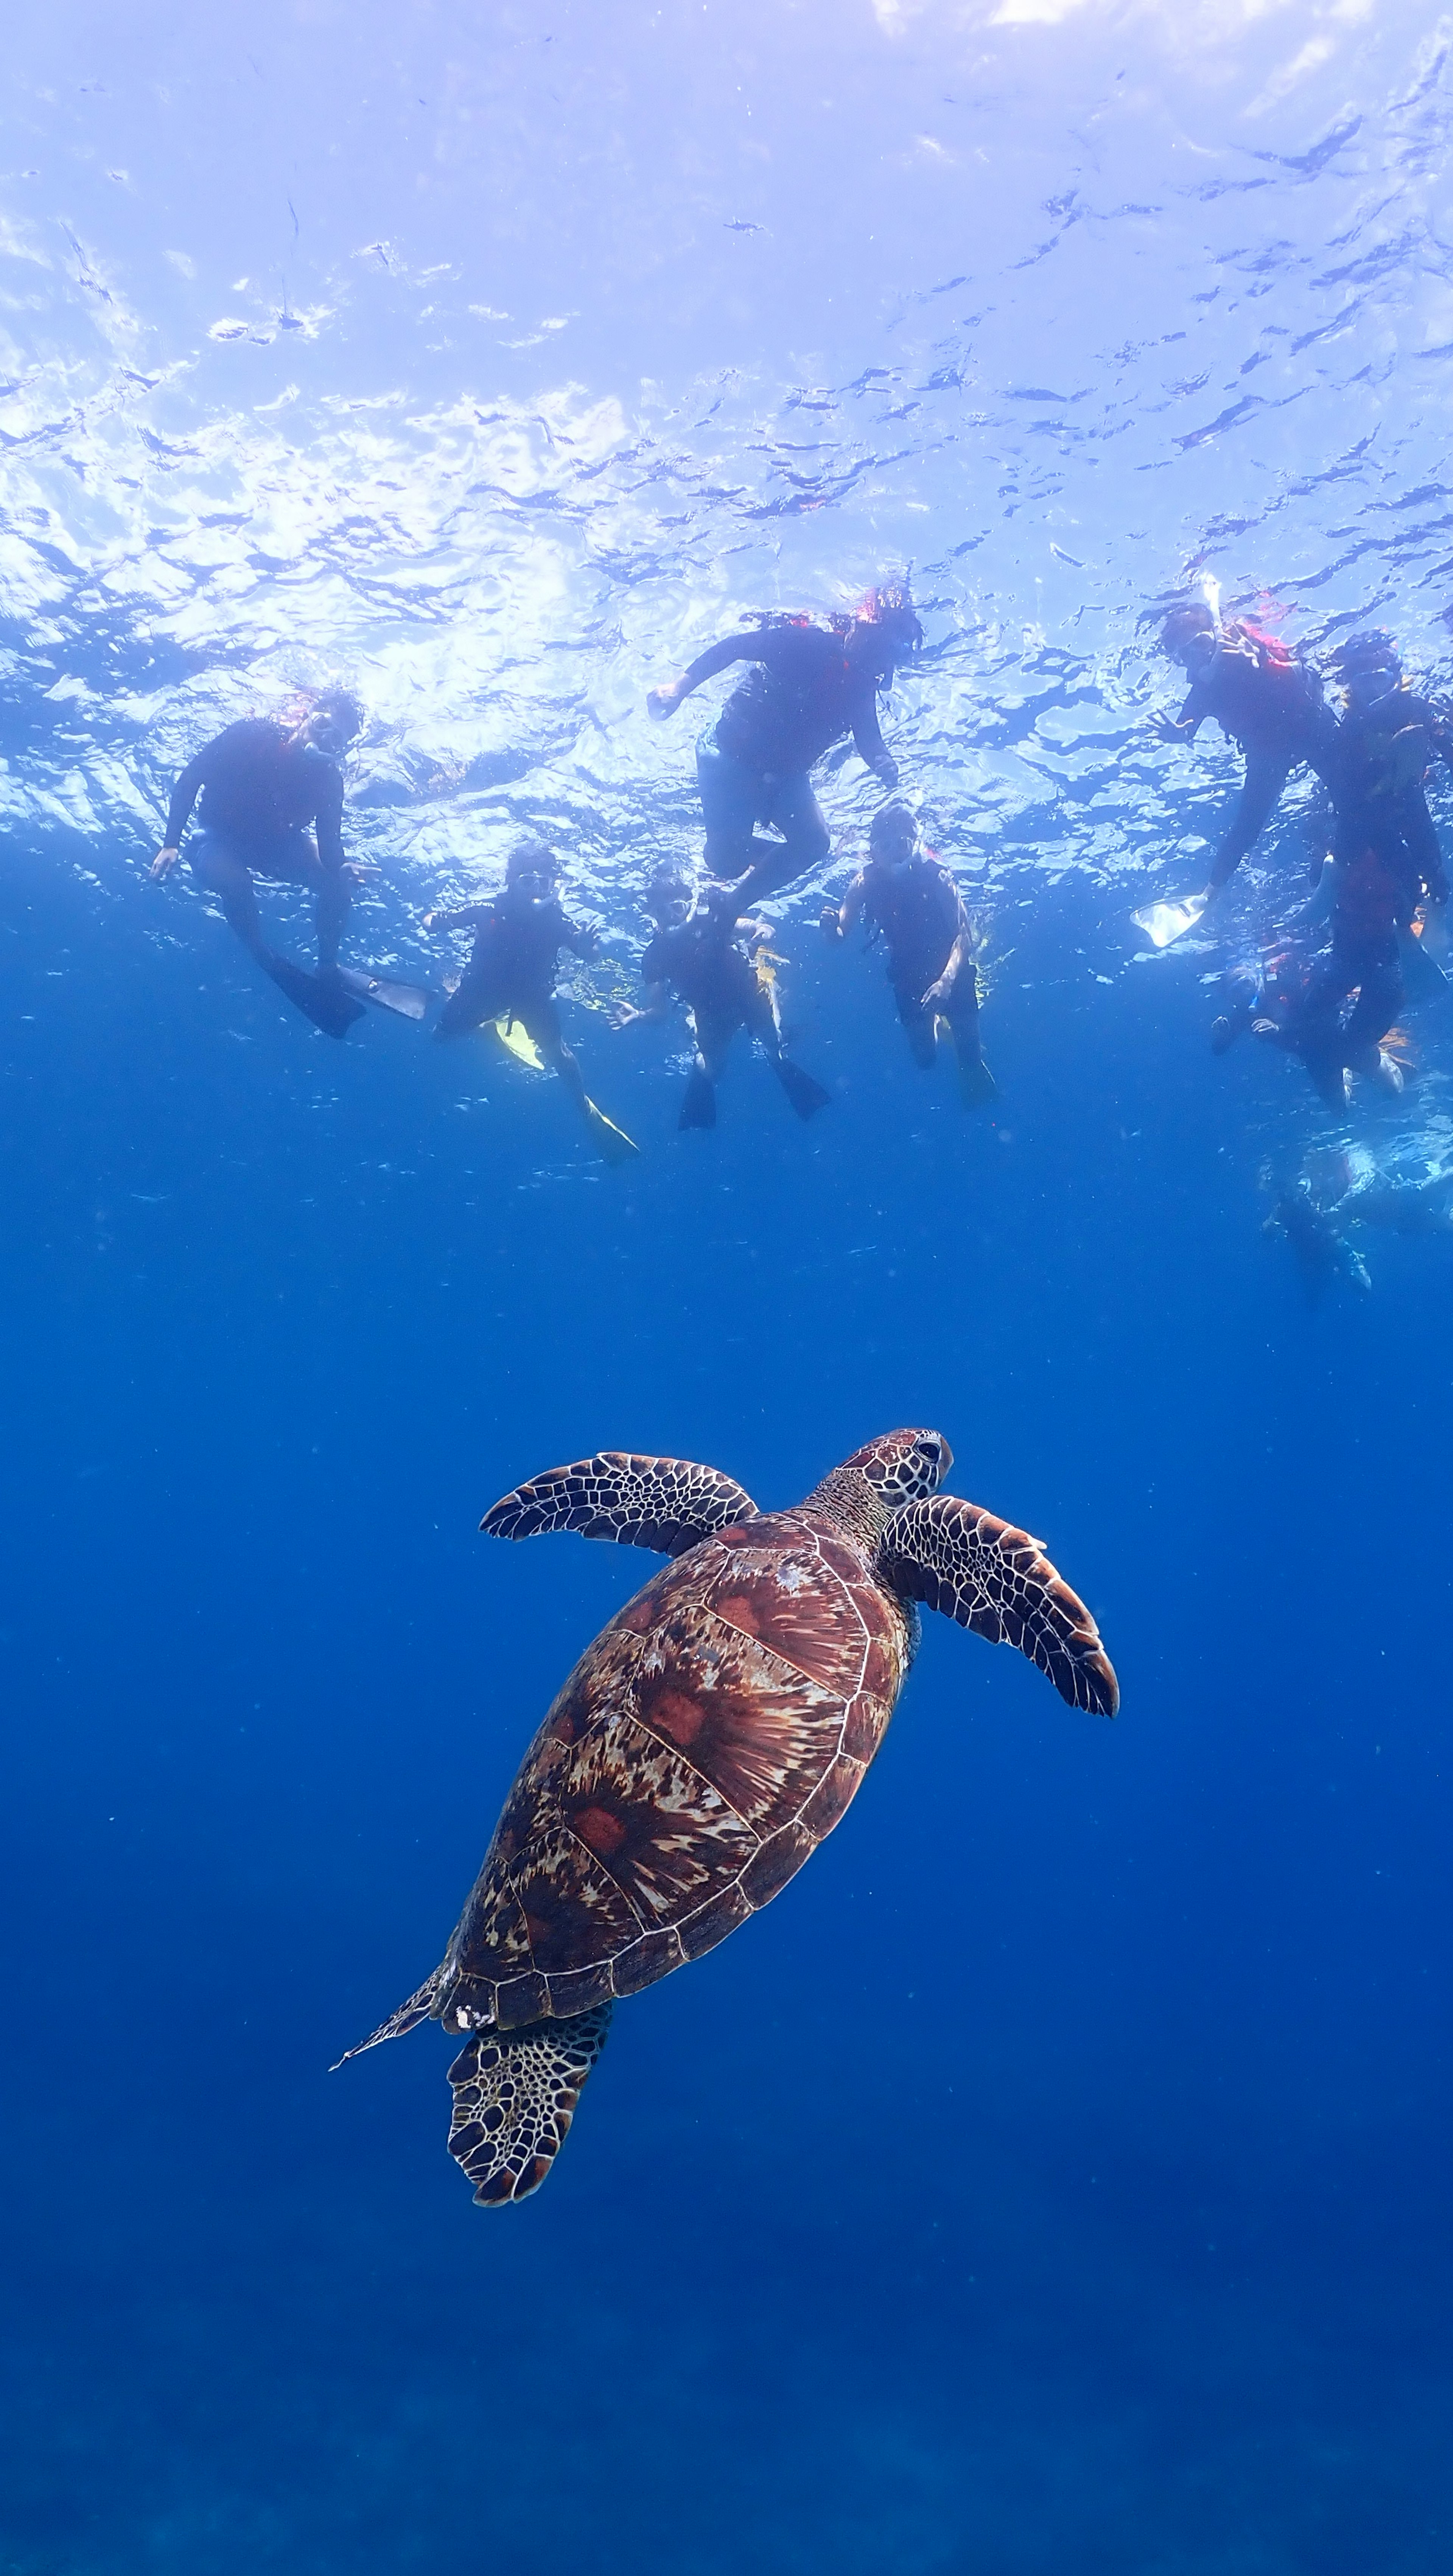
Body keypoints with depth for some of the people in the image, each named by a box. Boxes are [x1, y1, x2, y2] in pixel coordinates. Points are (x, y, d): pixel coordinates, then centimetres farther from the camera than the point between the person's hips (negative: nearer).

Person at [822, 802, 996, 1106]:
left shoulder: (934, 875, -24)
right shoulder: (867, 882, -16)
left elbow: (964, 933, -28)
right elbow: (840, 936, -21)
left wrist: (946, 980, -44)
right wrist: (831, 927, -46)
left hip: (951, 972, -2)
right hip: (908, 976, 2)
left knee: (969, 1053, -3)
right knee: (926, 1059, 5)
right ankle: (935, 1021, 40)